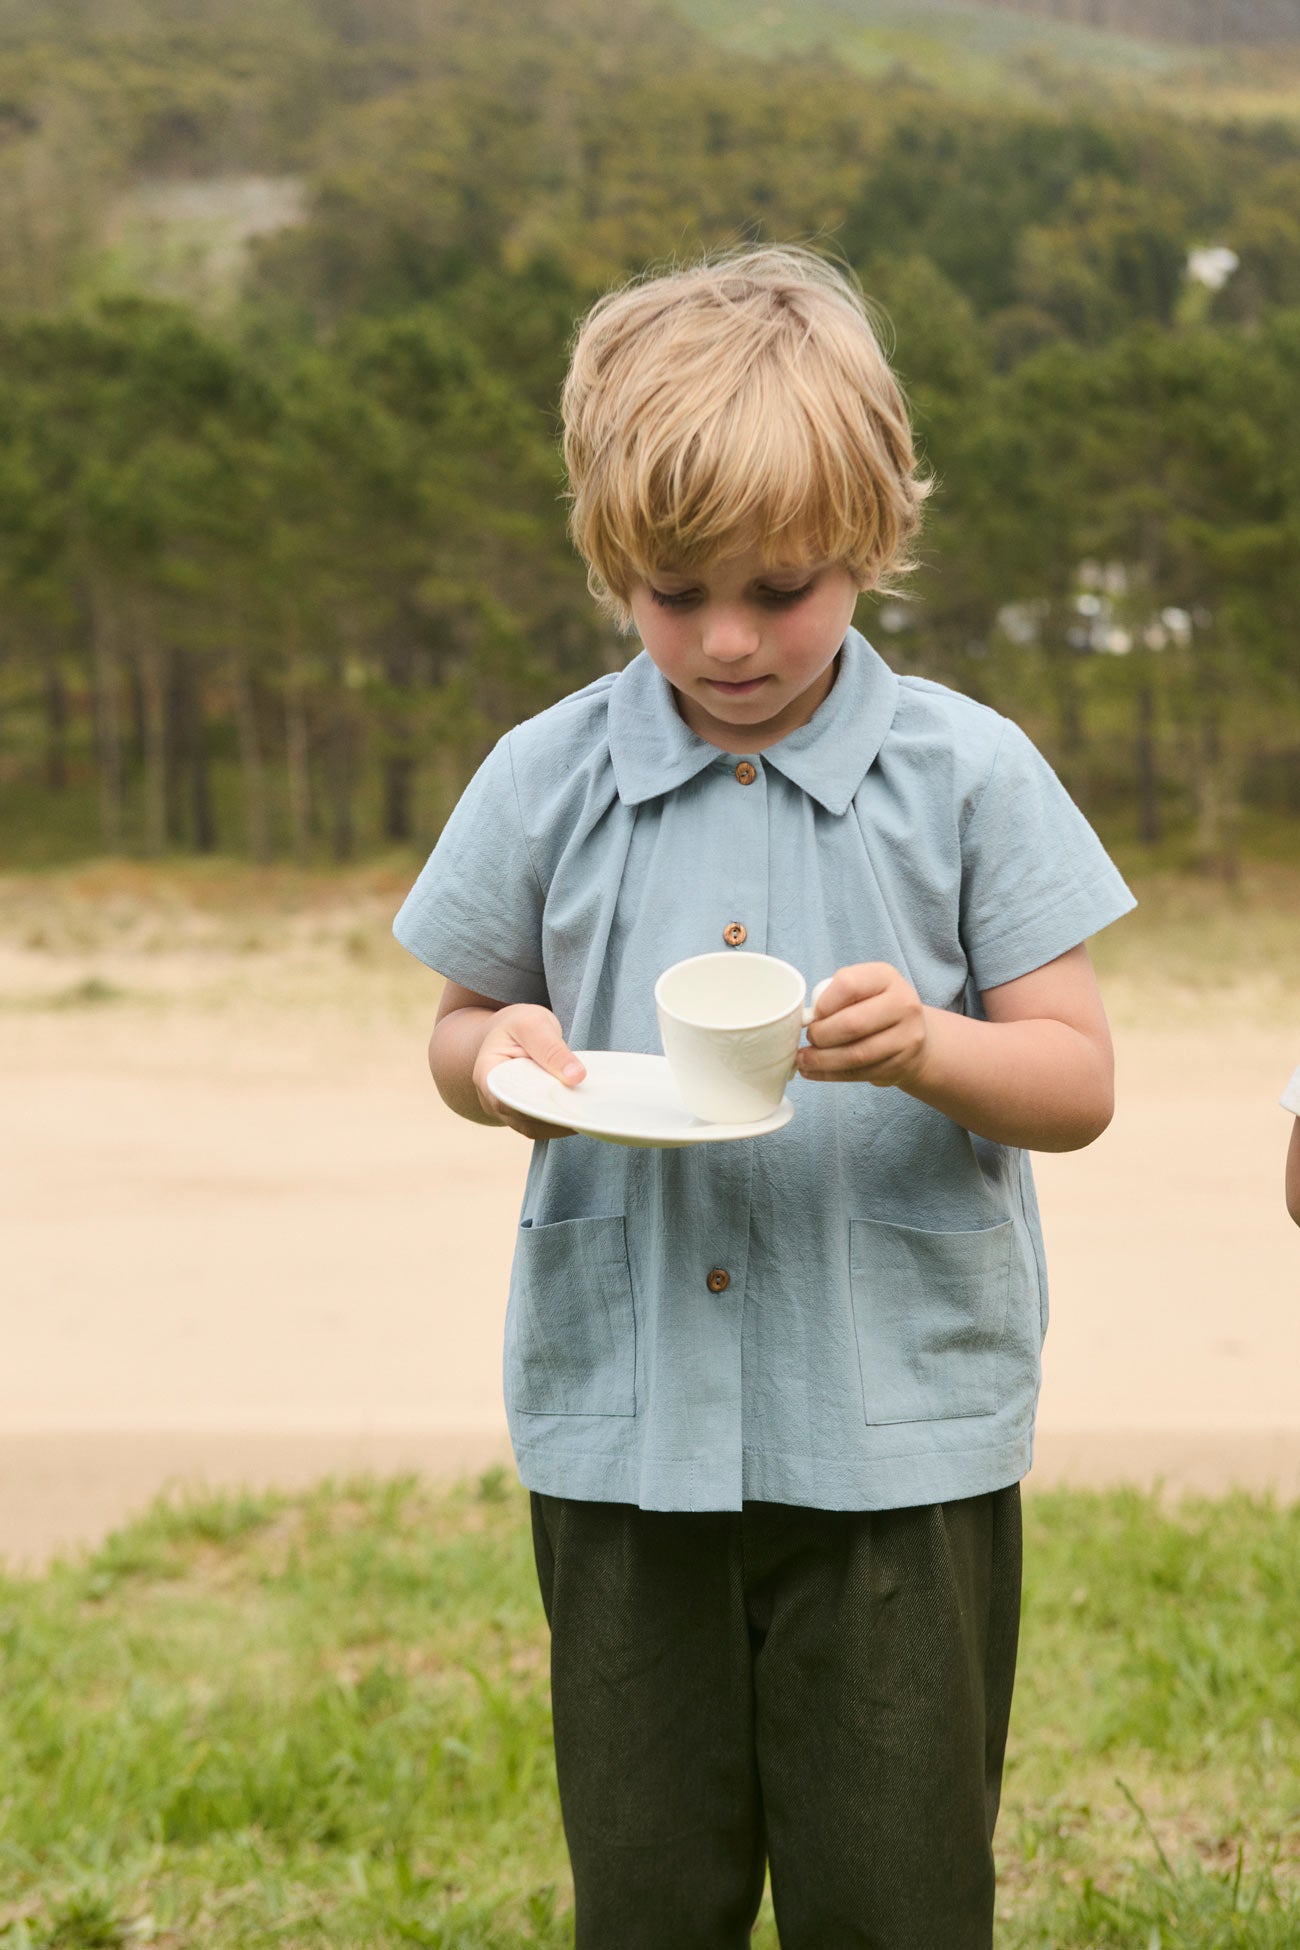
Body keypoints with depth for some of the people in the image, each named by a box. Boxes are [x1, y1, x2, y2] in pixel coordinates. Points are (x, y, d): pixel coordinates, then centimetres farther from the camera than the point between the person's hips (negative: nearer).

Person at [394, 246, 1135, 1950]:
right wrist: (502, 1057, -10)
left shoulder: (967, 774, -3)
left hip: (902, 1436, -2)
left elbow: (1077, 1079, -2)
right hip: (622, 1425, 2)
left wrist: (926, 1046, -22)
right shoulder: (548, 780, 2)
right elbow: (457, 1025, 13)